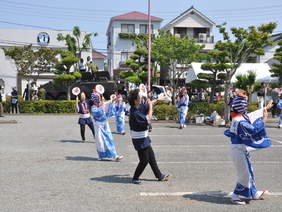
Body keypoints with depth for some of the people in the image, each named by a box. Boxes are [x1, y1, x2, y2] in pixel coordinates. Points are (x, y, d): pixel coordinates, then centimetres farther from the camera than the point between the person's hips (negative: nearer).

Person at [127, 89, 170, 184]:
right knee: (144, 160, -1)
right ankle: (135, 178, 16)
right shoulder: (134, 113, -27)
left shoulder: (139, 107, 0)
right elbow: (148, 121, -25)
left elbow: (149, 104, 18)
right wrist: (150, 107, -19)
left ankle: (159, 176, 29)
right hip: (139, 140, -10)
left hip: (144, 138, 10)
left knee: (151, 156, 17)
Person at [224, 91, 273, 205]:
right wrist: (264, 119, -17)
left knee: (249, 171, 21)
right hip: (239, 149, -10)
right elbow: (255, 131, -25)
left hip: (241, 148, 10)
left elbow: (253, 114, 20)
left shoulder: (242, 117, 4)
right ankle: (235, 196, 13)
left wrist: (266, 108, 31)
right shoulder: (241, 122, -27)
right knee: (245, 174, -1)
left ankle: (254, 193, 35)